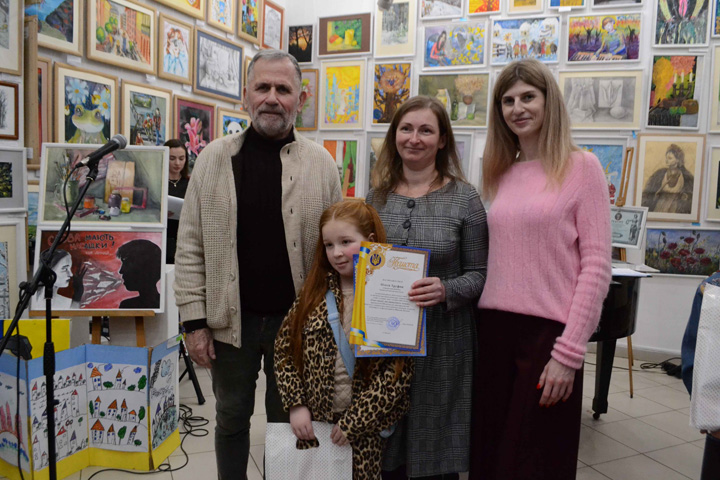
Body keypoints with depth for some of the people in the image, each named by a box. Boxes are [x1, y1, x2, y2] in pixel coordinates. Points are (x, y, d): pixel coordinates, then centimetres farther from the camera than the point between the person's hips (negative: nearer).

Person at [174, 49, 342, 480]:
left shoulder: (321, 163, -2)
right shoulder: (214, 158, -1)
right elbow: (191, 247, -1)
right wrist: (195, 320, -4)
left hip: (296, 318, 0)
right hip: (231, 318, 1)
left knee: (287, 418, 17)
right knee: (232, 416, 18)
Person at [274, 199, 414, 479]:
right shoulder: (315, 291, 1)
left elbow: (398, 371, -13)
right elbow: (284, 348, 3)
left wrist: (354, 421, -13)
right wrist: (296, 403, -6)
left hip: (367, 430, -3)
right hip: (312, 425, 3)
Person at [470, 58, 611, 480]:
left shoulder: (581, 167, -4)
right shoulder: (501, 174, 11)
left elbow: (596, 265, -9)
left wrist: (569, 351, -13)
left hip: (549, 331, -4)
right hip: (495, 327, 5)